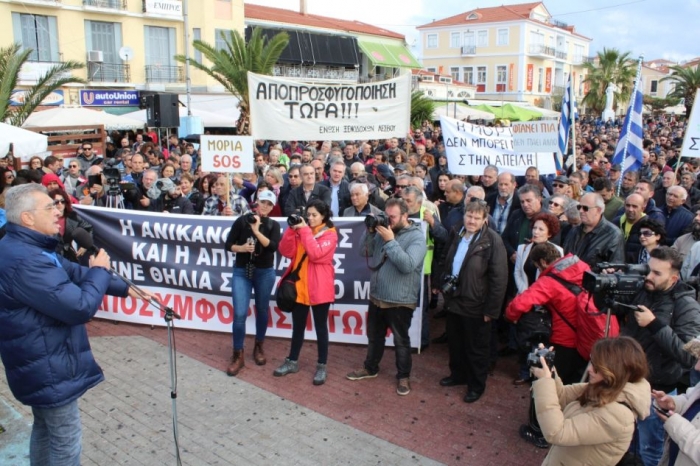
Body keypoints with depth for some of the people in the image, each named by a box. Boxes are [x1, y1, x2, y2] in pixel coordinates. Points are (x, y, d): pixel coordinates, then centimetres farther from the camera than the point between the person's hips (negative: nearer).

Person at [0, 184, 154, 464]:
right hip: (49, 367, -11)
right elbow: (81, 307, -30)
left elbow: (75, 274, 15)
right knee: (66, 443, 5)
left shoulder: (31, 249, 6)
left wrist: (125, 288, 14)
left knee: (44, 430, 25)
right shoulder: (24, 261, -30)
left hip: (41, 363, 11)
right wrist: (100, 270, -13)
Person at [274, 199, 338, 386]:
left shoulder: (330, 234, -6)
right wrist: (292, 229, -12)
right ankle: (292, 361, 28)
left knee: (320, 327, 6)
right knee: (297, 326, 15)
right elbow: (286, 252, -2)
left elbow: (316, 254, -22)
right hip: (299, 285, 5)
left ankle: (321, 366, 15)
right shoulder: (301, 229, 10)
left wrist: (305, 231, -19)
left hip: (319, 288, -5)